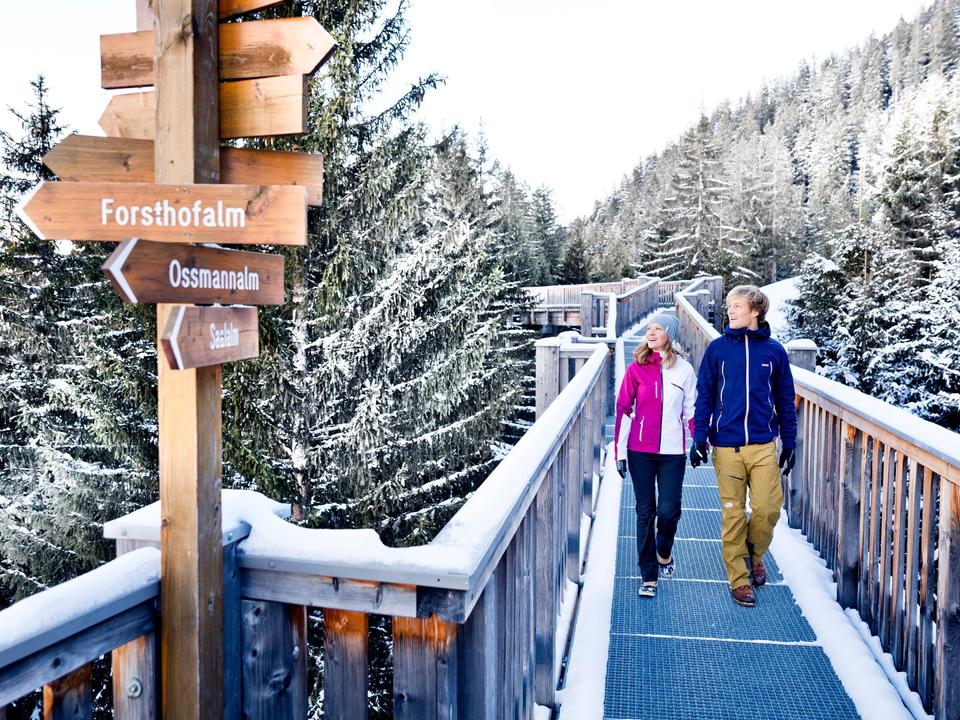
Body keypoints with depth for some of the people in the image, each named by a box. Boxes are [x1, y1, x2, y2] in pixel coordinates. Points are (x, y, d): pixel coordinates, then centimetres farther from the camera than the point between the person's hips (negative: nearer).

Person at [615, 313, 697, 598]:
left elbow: (692, 410, 9)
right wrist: (620, 451, 0)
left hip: (673, 451, 0)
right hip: (640, 450, 0)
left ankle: (664, 553, 28)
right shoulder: (637, 368, 2)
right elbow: (623, 409, 3)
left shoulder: (684, 369, 3)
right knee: (645, 512, 3)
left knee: (668, 510, -5)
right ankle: (648, 576, 14)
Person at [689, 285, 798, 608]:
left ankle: (755, 553, 25)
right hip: (727, 445, 0)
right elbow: (704, 396, 3)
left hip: (763, 445, 1)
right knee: (733, 513, 5)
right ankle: (739, 579, 18)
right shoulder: (717, 348, 2)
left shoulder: (774, 350, 4)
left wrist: (789, 442, 9)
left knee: (768, 507, -6)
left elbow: (785, 399, 10)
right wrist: (700, 437, -4)